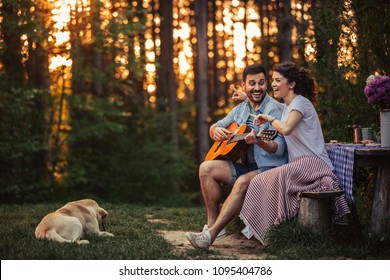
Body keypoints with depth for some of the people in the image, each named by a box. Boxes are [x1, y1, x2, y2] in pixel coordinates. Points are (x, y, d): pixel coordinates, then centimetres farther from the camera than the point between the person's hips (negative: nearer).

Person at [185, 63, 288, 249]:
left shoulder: (275, 110, -11)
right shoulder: (241, 109, 12)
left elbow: (280, 148, -21)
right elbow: (214, 127, 20)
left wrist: (259, 141, -41)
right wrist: (216, 131, -5)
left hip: (270, 167, -7)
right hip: (246, 166, 8)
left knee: (243, 181, -36)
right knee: (206, 168, -9)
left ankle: (210, 234, -37)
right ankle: (213, 223, -8)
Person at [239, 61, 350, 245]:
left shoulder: (300, 102, -8)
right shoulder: (286, 106, 20)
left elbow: (286, 128, -27)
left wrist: (269, 118, -9)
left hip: (313, 163, -9)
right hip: (299, 165, 9)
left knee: (281, 175, -35)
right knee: (260, 181, -10)